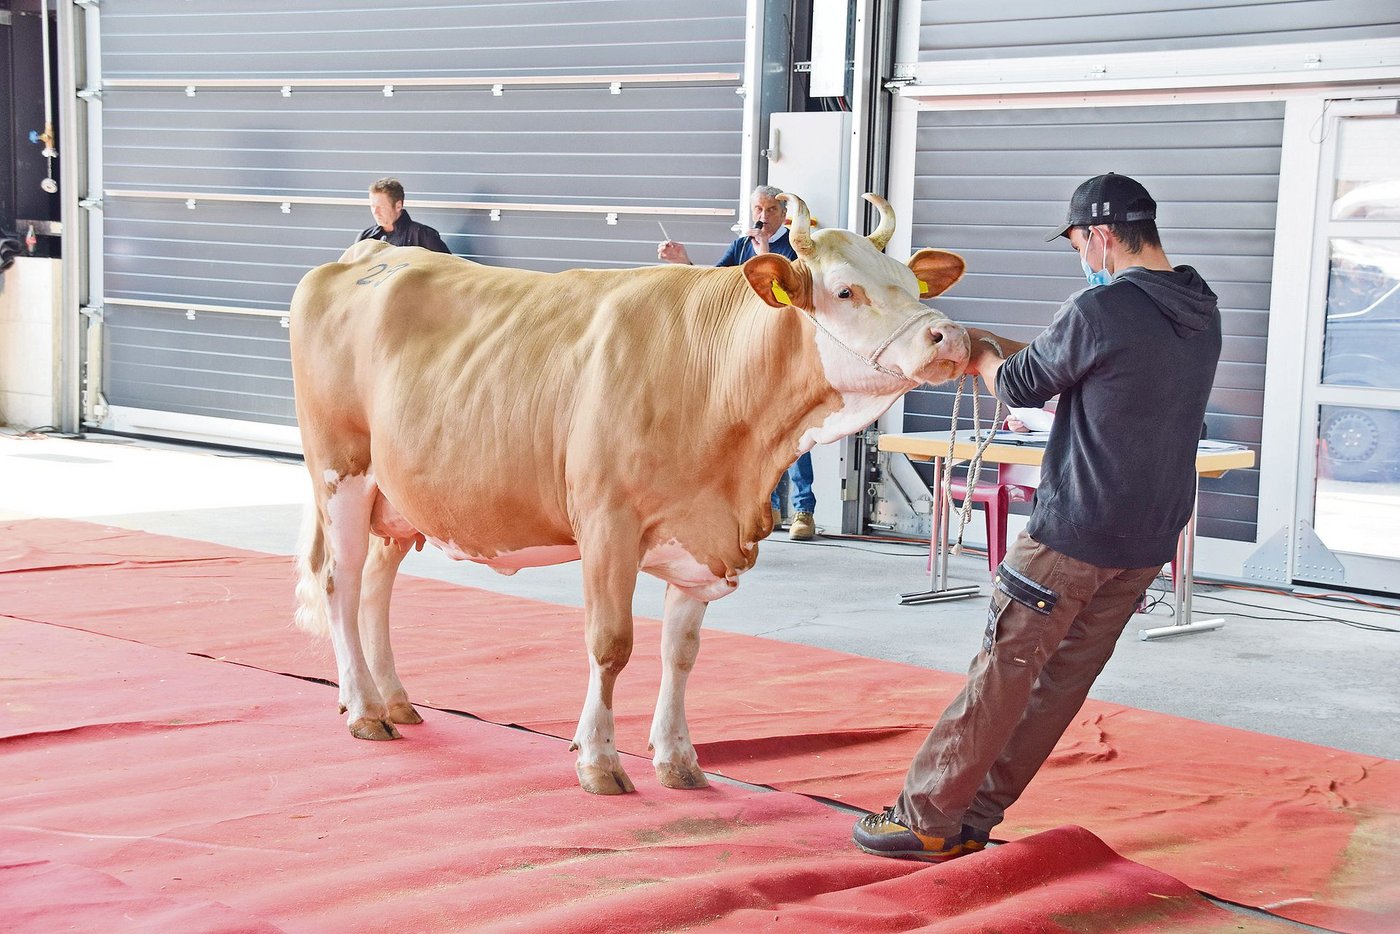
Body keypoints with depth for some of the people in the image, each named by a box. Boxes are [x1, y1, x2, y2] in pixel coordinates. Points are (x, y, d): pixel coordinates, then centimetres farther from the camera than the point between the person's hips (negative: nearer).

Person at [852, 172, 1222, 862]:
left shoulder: (1100, 310, -17)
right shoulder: (1201, 314, 8)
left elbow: (1023, 387, -2)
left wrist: (985, 358, 19)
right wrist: (1005, 349, 26)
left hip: (1074, 533, -8)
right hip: (1150, 541, 8)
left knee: (1003, 671, 0)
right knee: (1061, 680, 11)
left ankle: (929, 817, 6)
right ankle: (975, 813, 19)